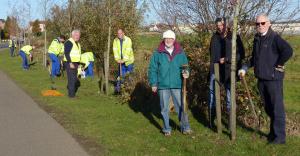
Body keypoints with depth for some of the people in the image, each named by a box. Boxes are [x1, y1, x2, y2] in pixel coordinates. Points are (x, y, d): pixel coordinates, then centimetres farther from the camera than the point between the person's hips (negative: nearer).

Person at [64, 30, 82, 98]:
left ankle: (71, 92, 27)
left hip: (75, 63, 9)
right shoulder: (69, 42, -11)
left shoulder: (77, 44, 18)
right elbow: (66, 53, -18)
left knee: (75, 79, 13)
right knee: (72, 78, -11)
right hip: (70, 63, -9)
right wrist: (70, 63, -25)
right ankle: (71, 94, -6)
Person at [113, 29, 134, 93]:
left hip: (128, 60, -2)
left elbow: (128, 51, -19)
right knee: (121, 74, -1)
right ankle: (118, 86, 2)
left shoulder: (128, 40, -12)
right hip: (120, 61, 2)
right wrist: (117, 59, -19)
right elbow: (115, 50, -7)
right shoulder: (115, 40, 0)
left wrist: (124, 60, -25)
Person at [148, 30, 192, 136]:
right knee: (164, 108, 9)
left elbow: (185, 66, 11)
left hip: (177, 85, 0)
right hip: (163, 85, 0)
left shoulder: (180, 53, 4)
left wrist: (186, 73, -11)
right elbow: (152, 69, 2)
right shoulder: (157, 53, 1)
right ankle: (166, 129, 21)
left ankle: (185, 127, 15)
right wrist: (153, 83, -2)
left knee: (181, 107, 3)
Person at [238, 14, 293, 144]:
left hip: (273, 78, -8)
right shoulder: (257, 39, 12)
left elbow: (288, 51, -27)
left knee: (277, 108, -1)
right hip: (261, 78, 8)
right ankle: (273, 132, 32)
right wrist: (245, 68, 12)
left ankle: (280, 137, 7)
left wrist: (278, 65, -18)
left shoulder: (275, 38, -13)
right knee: (268, 108, 17)